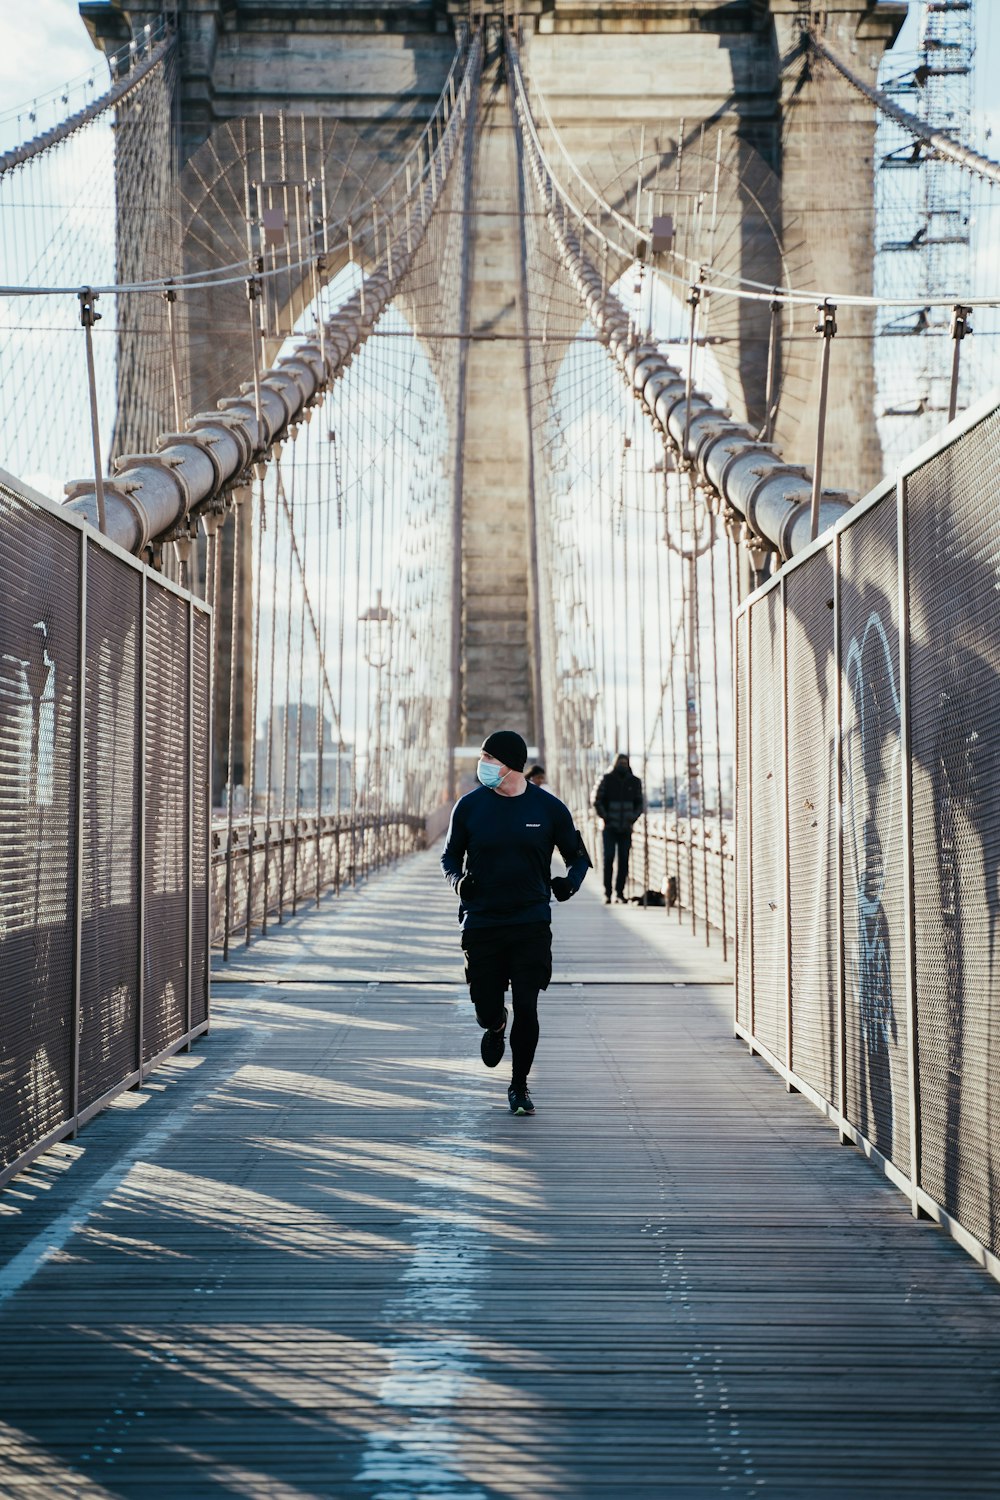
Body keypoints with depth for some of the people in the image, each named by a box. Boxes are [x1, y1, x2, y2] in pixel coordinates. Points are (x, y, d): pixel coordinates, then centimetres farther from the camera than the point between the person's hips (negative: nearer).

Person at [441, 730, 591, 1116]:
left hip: (531, 924, -1)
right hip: (481, 923, 1)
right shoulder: (470, 806, 1)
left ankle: (519, 1086, 15)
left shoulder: (549, 808, -1)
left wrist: (570, 882, -11)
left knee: (526, 1008, -5)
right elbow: (450, 856, 12)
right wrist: (458, 880, -10)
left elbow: (578, 856, 10)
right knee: (486, 1009, 3)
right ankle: (495, 1028, 42)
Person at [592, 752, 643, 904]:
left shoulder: (634, 782, 6)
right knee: (608, 859, -7)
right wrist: (604, 817, -6)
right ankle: (607, 893, -6)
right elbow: (597, 800, 0)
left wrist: (633, 818, 3)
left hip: (626, 828, 3)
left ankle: (620, 892, 8)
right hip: (610, 828, -3)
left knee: (624, 861, 1)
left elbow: (639, 803, 15)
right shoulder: (606, 779, -2)